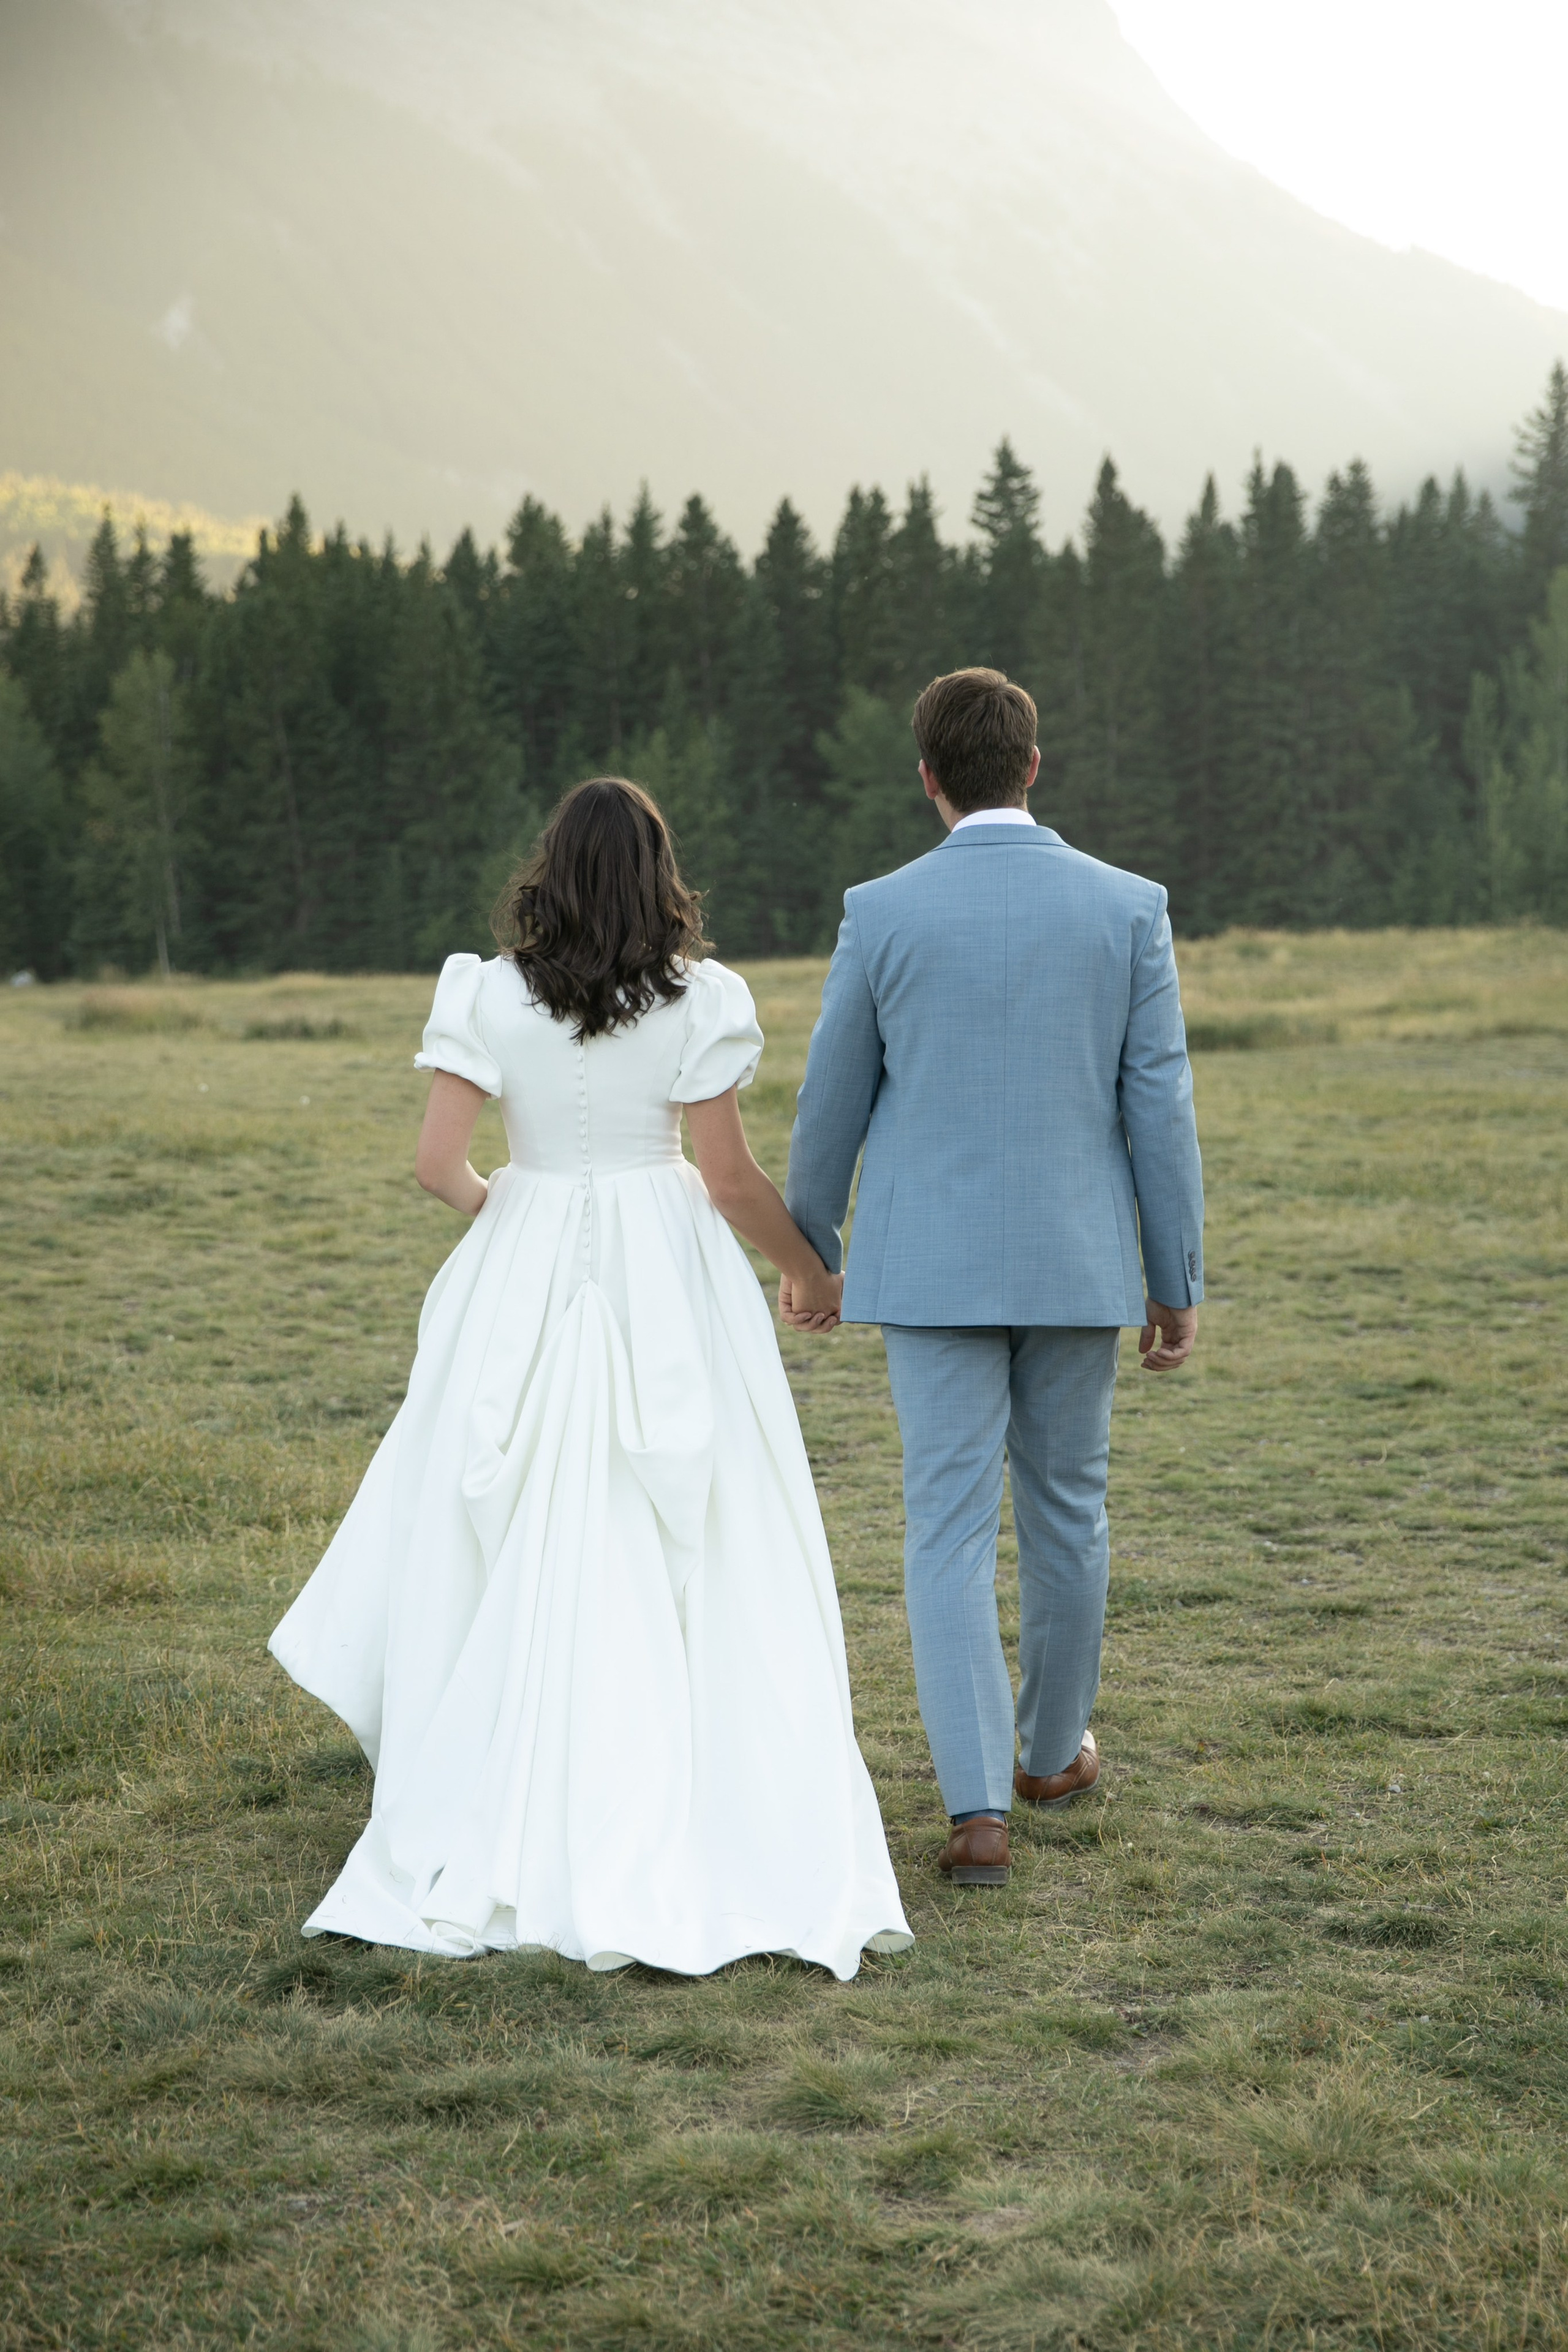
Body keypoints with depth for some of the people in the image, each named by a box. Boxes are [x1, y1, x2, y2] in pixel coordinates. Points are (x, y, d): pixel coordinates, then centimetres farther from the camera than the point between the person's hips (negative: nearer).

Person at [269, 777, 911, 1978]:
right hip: (668, 1289, -1)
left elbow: (438, 1161, -6)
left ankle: (503, 1827, 14)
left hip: (525, 1282, 1)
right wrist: (814, 1273, 10)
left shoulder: (491, 996, -3)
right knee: (687, 1555, 5)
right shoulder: (699, 1001, -6)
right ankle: (718, 1823, 6)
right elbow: (733, 1179, -5)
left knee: (521, 1552, 10)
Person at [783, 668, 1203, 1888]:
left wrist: (808, 1253, 15)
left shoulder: (883, 914, -7)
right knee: (1065, 1508, 19)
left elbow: (833, 1104, 1)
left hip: (933, 1263, -1)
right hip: (1079, 1262, 1)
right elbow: (1159, 1107, -5)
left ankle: (979, 1809, -7)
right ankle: (1051, 1747, 35)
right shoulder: (1128, 908, -5)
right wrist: (1177, 1282, 3)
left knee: (951, 1529, 2)